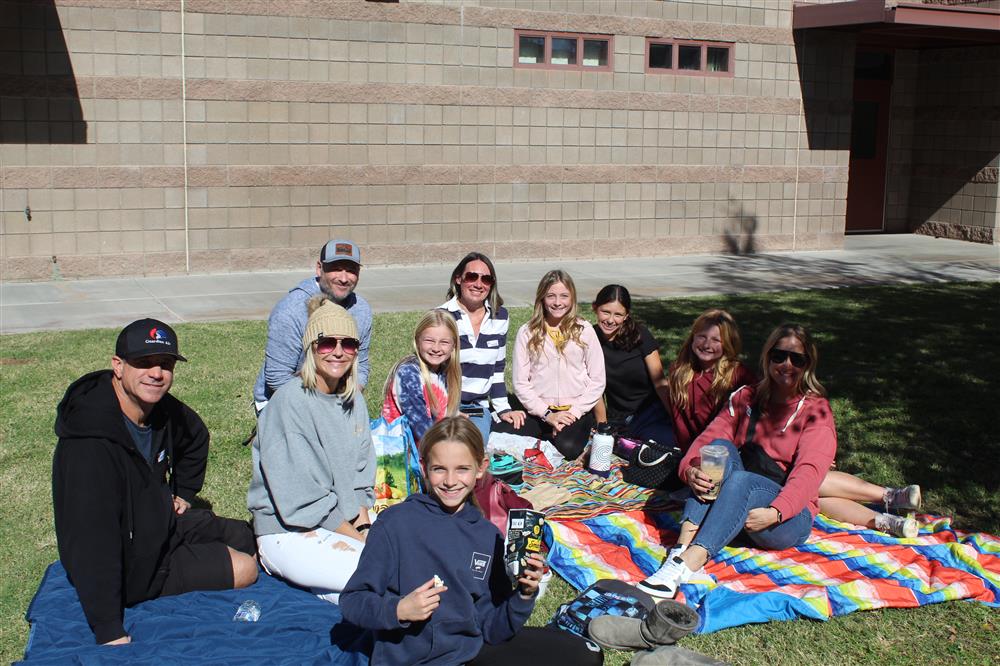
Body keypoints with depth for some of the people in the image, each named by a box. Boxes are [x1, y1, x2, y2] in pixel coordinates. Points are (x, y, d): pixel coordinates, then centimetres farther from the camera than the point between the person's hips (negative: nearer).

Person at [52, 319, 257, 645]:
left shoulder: (161, 408, -8)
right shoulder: (90, 445, -35)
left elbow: (196, 437, 18)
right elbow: (92, 542, -37)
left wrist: (182, 493, 15)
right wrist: (111, 634, -37)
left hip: (161, 522, 8)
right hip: (130, 568, -8)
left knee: (243, 535, 16)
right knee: (244, 569, -11)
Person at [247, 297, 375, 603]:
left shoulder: (354, 400, 8)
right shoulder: (289, 402, -15)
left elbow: (361, 477, 11)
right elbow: (303, 499, -17)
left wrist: (365, 528, -6)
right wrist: (360, 540, -14)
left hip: (349, 523, 8)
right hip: (290, 532, -8)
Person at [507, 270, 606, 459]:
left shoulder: (584, 330, 4)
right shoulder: (527, 333, 4)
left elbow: (597, 381, 3)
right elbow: (521, 383, 2)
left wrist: (574, 412, -8)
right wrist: (547, 414, -8)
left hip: (576, 410, 0)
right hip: (539, 411, 1)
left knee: (568, 449, -32)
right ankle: (549, 435, 1)